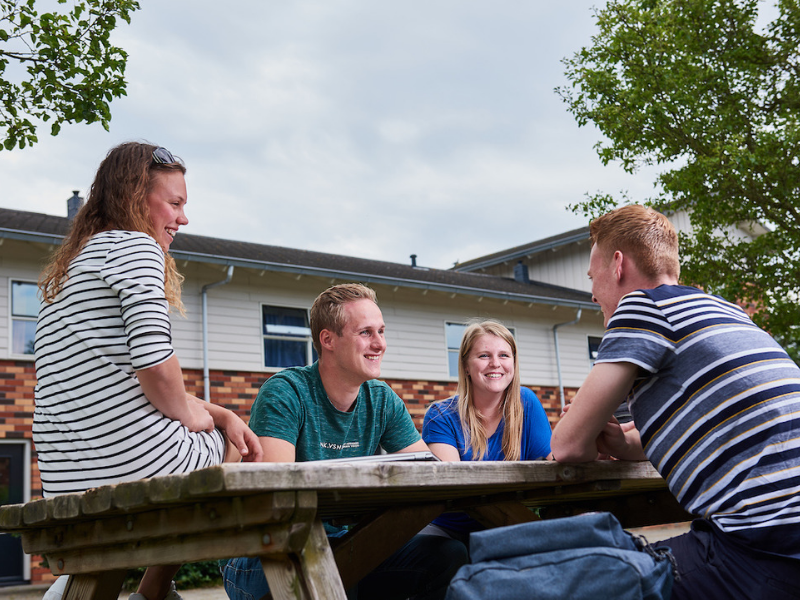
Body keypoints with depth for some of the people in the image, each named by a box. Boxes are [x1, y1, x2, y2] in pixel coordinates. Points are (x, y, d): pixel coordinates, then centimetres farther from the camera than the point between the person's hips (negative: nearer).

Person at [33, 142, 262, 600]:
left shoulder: (68, 269, 21)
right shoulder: (134, 245, -7)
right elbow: (154, 364, -22)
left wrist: (221, 414, 13)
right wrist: (191, 414, -2)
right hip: (137, 463, -9)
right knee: (237, 448, 19)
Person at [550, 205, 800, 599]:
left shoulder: (643, 304, -4)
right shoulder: (726, 311, 23)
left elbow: (568, 445, -4)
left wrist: (592, 443, 19)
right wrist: (625, 444, 16)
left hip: (766, 551, -9)